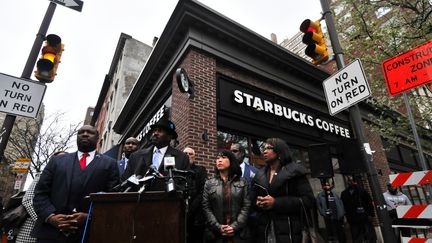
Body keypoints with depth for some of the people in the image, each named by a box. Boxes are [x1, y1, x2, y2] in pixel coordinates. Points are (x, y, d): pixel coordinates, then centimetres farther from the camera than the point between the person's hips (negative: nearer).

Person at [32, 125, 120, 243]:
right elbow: (40, 193, 7)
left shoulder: (109, 164, 4)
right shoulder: (57, 160, 12)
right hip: (50, 232, 2)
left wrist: (90, 217, -15)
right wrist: (51, 216, -9)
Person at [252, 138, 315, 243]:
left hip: (288, 230, -4)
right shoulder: (260, 175, 11)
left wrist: (276, 203, -18)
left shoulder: (294, 171, -4)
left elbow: (309, 200, -11)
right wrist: (258, 202, -8)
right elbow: (253, 200, 16)